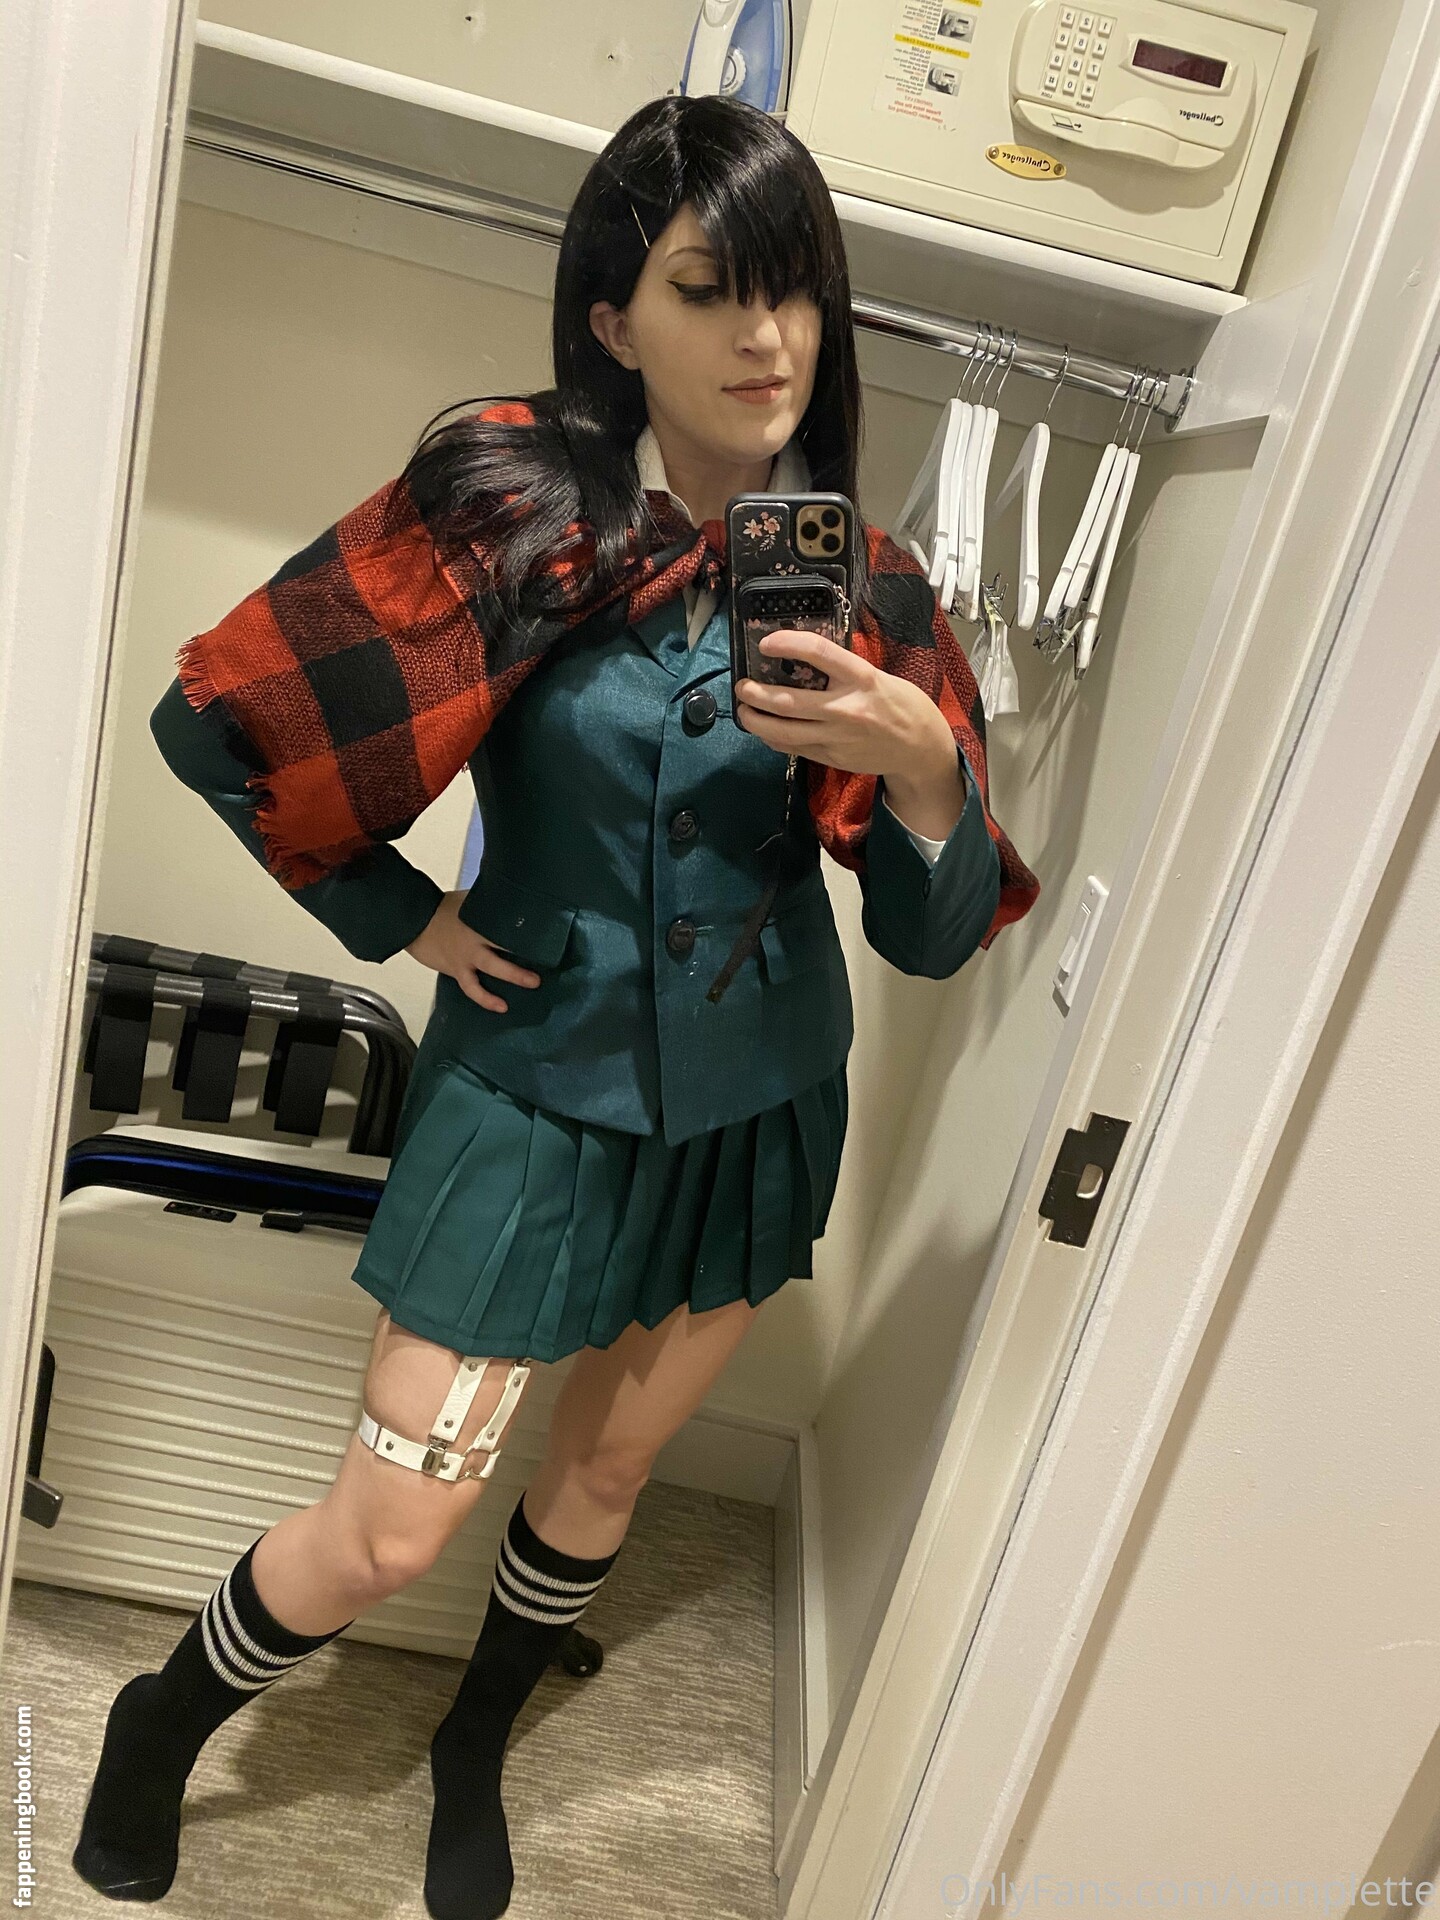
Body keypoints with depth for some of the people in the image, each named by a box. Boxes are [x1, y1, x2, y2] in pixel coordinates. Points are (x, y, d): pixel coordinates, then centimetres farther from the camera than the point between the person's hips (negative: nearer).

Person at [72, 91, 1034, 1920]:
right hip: (534, 1093, -3)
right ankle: (157, 1727, 40)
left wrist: (924, 770, -27)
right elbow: (216, 722, -7)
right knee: (388, 1533, 4)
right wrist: (399, 915, -8)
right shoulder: (513, 511, -15)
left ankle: (473, 1755, 52)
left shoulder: (857, 588, -7)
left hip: (754, 1108, 4)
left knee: (607, 1466, 21)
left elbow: (934, 939, -8)